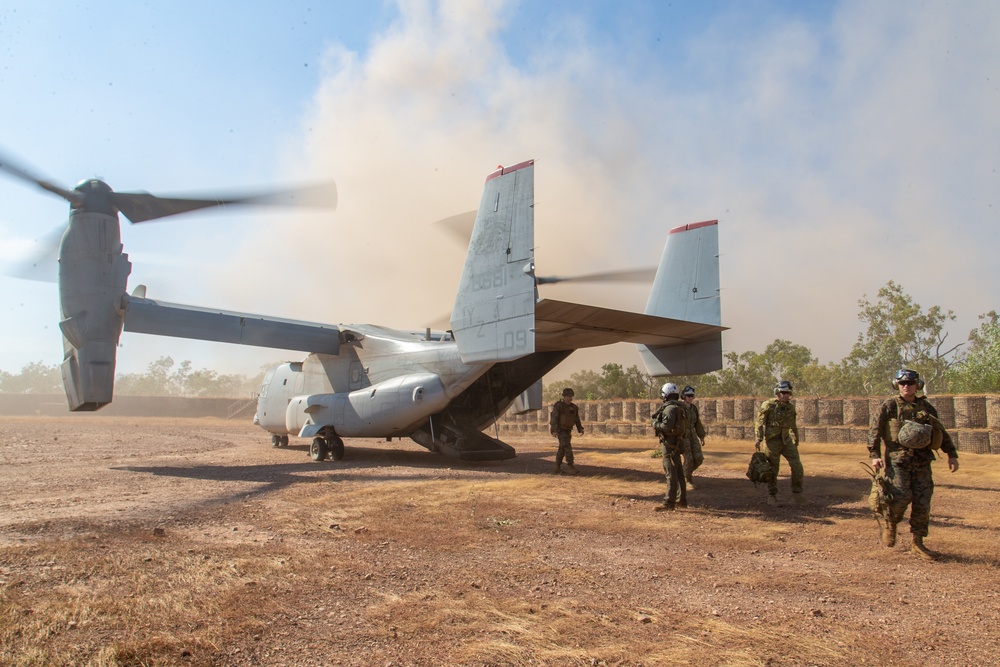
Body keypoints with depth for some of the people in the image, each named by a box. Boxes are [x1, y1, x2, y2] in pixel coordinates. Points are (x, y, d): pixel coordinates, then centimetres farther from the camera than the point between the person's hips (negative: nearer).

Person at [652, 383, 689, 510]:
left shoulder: (670, 408, -17)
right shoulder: (678, 407, 15)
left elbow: (666, 426, -26)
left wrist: (655, 424, -9)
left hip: (670, 444, -10)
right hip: (675, 443, 10)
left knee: (671, 473, -7)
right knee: (678, 472, 15)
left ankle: (669, 502, -5)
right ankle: (682, 500, 22)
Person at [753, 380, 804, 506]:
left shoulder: (791, 406, 8)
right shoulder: (768, 405, -8)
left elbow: (793, 425, 20)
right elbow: (759, 422, -9)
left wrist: (796, 441, 26)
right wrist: (758, 439, -18)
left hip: (787, 440, 4)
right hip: (772, 441, -4)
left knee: (797, 467, -5)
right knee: (773, 470, 3)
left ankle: (796, 493, 10)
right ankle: (772, 495, 17)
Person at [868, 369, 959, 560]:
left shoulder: (926, 407, 12)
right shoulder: (889, 406, 0)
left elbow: (942, 433, 20)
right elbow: (874, 431, -5)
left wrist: (952, 455, 14)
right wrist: (875, 455, -13)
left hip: (922, 462, 4)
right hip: (897, 459, -4)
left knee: (922, 503, 2)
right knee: (902, 497, -15)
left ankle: (918, 544, 14)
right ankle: (890, 524, 14)